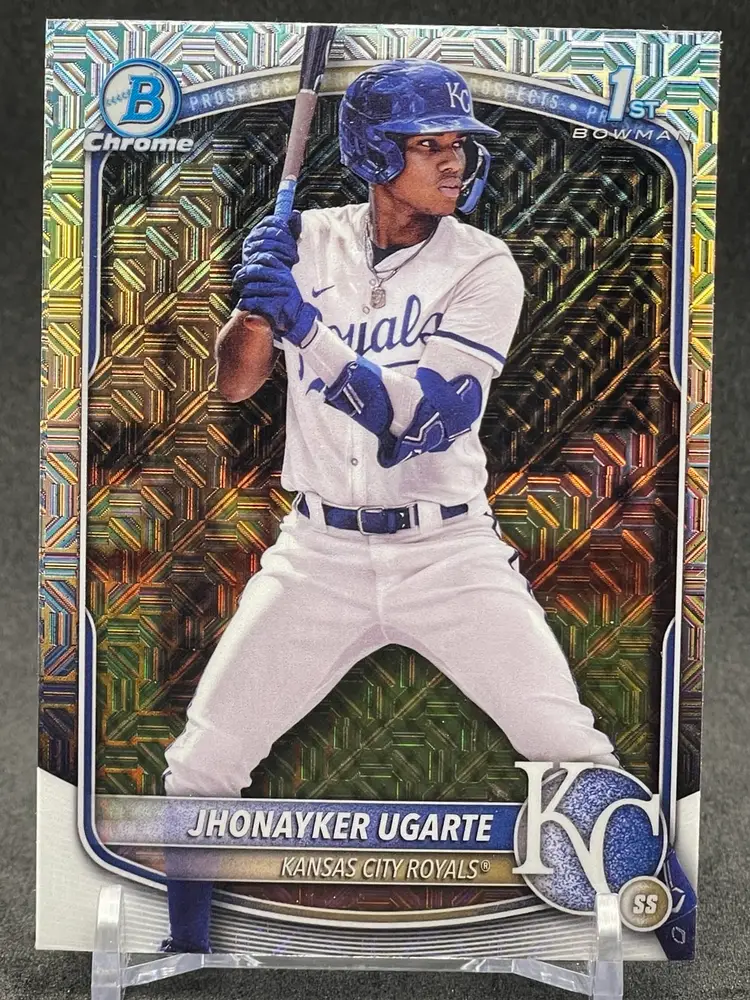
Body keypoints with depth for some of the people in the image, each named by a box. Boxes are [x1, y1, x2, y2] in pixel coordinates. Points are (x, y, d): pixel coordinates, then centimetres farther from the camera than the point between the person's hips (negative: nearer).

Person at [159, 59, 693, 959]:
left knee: (575, 755, -5)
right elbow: (234, 384, 0)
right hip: (319, 553, 2)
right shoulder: (309, 243, 3)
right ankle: (187, 938, 31)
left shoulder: (483, 267, -5)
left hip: (450, 551, -1)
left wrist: (305, 324, -24)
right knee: (200, 765, 3)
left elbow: (424, 420, -18)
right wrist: (257, 301, -19)